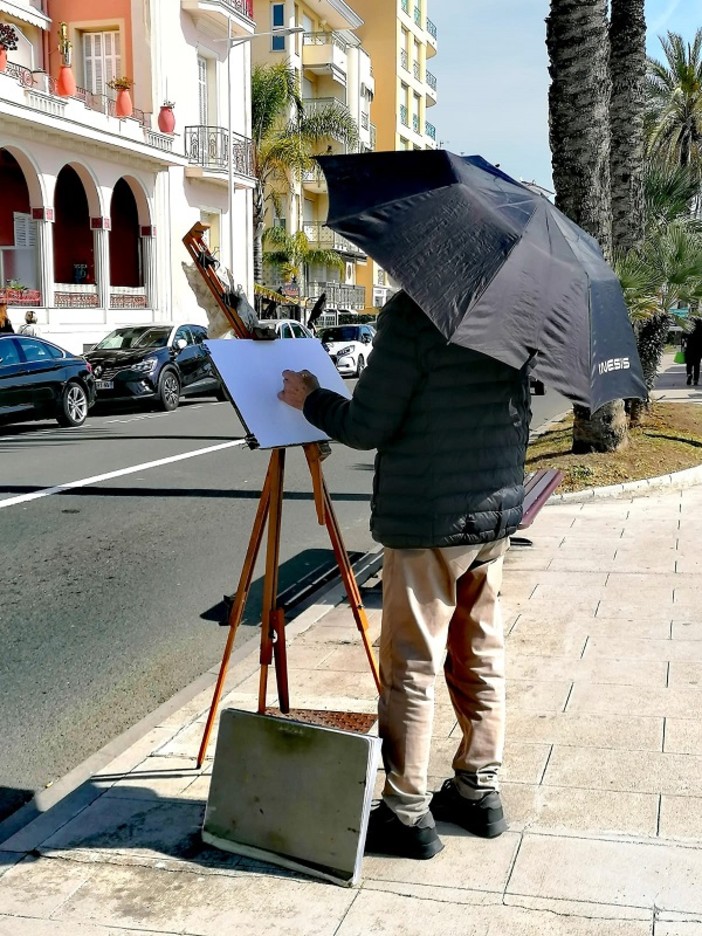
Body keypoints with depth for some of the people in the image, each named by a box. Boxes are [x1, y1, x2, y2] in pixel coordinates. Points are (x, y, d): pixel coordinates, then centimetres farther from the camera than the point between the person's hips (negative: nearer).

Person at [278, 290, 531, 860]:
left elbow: (368, 426, -15)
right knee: (482, 659, 16)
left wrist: (309, 398, 2)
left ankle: (408, 814, 9)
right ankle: (481, 792, 26)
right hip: (497, 513, 8)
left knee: (411, 671, 2)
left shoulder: (412, 312, -16)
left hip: (426, 523, -7)